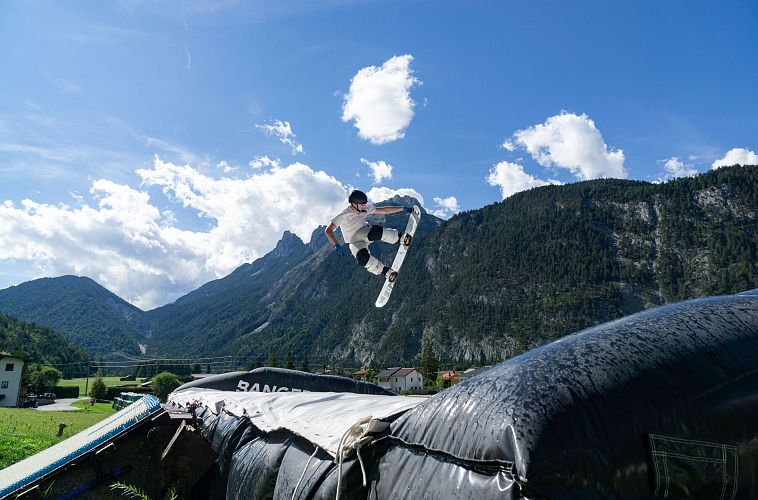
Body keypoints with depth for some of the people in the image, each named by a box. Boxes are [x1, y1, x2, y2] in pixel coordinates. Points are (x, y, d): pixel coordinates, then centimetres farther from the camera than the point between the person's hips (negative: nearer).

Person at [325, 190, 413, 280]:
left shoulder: (366, 208, -5)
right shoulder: (344, 215, -20)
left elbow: (384, 210, 2)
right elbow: (328, 231, -23)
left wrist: (403, 208, -2)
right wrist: (337, 245, -37)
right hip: (354, 242, -3)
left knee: (376, 230, -36)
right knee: (363, 258, -37)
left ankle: (401, 238, -21)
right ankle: (385, 271, -21)